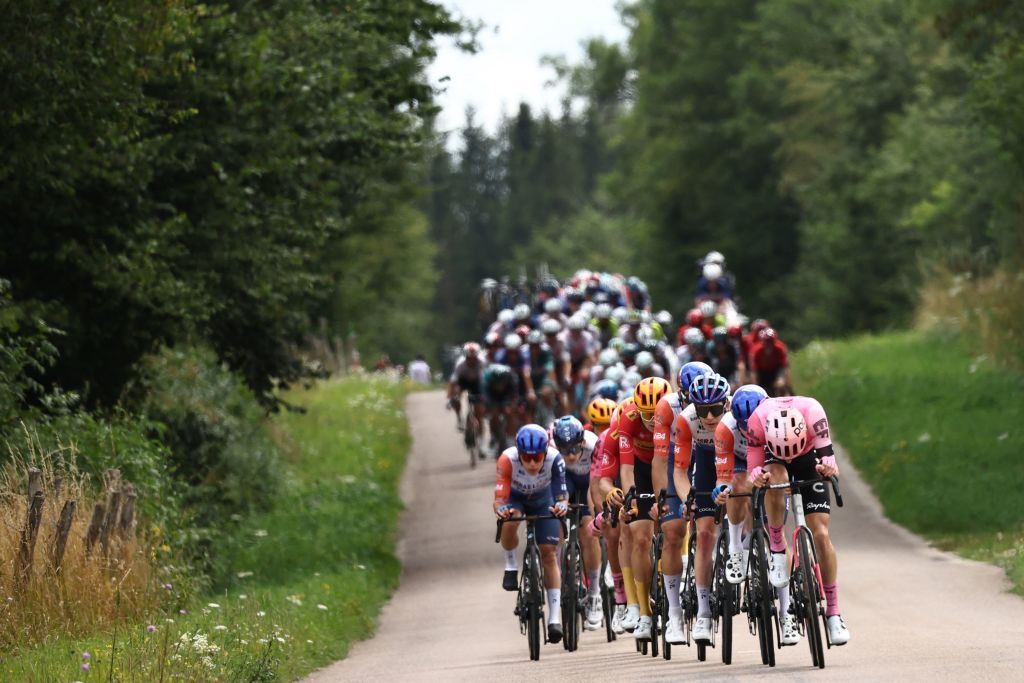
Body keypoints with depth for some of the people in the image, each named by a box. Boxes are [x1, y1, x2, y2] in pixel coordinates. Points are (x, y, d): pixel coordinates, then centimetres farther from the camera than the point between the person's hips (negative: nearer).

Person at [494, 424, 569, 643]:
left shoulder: (554, 459, -35)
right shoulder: (507, 459, -37)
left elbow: (561, 494, -34)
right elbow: (499, 498, -38)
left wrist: (561, 506, -57)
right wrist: (501, 509, -60)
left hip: (542, 499, 1)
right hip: (515, 497, -1)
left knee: (548, 553, -8)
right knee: (509, 523, -35)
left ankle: (555, 617, -4)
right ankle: (511, 565, -5)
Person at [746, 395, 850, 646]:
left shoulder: (811, 411, -38)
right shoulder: (757, 421, -35)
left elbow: (827, 458, -34)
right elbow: (754, 470, -27)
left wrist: (828, 468, -56)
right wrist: (758, 476, -49)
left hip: (809, 458, 0)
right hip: (773, 458, 0)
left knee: (820, 534, -10)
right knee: (776, 477, -38)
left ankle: (833, 613, -2)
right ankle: (777, 549, -18)